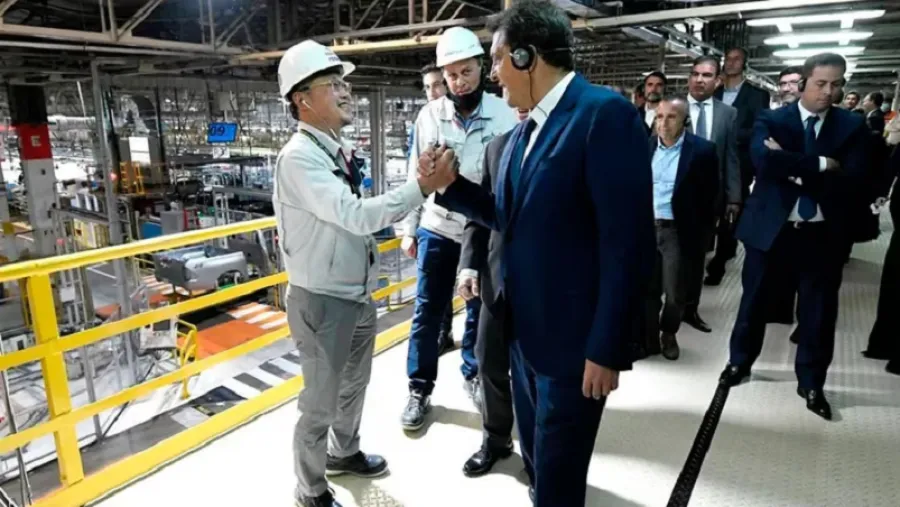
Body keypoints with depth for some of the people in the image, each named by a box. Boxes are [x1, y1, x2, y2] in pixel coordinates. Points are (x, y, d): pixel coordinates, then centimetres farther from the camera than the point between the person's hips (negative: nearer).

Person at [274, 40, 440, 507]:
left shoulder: (339, 149, 5)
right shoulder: (299, 157, -21)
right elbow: (354, 216, -31)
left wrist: (387, 221, 0)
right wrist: (421, 187, -32)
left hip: (358, 294, 8)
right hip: (322, 301, -8)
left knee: (354, 385, 26)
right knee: (320, 401, 10)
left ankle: (344, 453, 52)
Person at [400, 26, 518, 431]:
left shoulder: (504, 115, -8)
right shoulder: (429, 115, -2)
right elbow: (416, 176, 4)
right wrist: (409, 229, 6)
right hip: (436, 230, 1)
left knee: (479, 309, 14)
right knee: (427, 311, 8)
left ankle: (473, 374, 36)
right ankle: (419, 389, 24)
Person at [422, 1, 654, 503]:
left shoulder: (606, 114, -18)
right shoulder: (524, 129, 10)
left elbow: (628, 245, -22)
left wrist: (606, 349, -20)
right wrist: (450, 184, 3)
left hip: (574, 340, -8)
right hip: (525, 329, 8)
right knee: (537, 458, 26)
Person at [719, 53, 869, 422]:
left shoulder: (852, 126, 1)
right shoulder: (770, 120, -2)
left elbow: (853, 180, -13)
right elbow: (763, 159, -23)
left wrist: (795, 170, -19)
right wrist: (820, 164, -20)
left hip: (822, 233, 1)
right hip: (770, 226, -1)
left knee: (818, 311, 10)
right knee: (754, 300, 14)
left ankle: (811, 383, 28)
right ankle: (740, 362, 34)